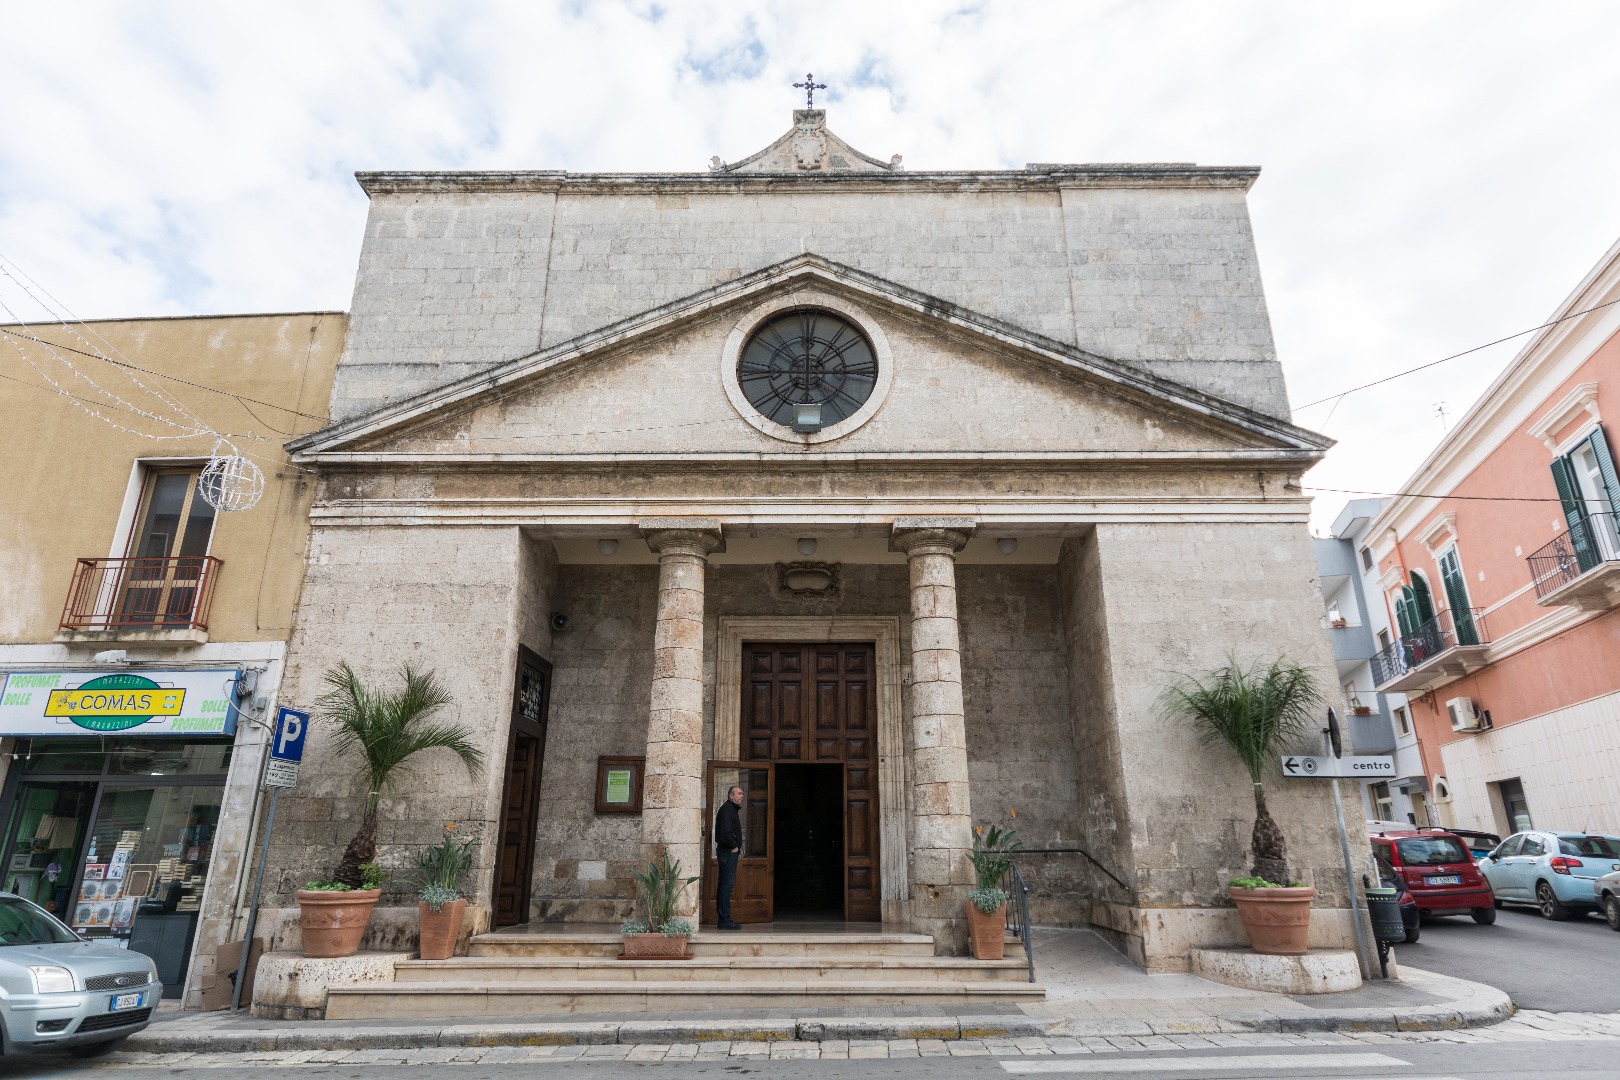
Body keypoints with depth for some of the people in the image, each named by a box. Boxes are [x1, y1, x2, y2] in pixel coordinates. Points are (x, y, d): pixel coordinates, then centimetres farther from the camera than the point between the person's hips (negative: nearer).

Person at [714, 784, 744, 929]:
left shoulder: (732, 809, 21)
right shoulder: (727, 808, -12)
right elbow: (725, 831, -22)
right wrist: (734, 846, -14)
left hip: (730, 852, 11)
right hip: (728, 852, -11)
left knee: (724, 885, 12)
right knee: (726, 886, -9)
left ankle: (724, 919, 17)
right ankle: (725, 920, -7)